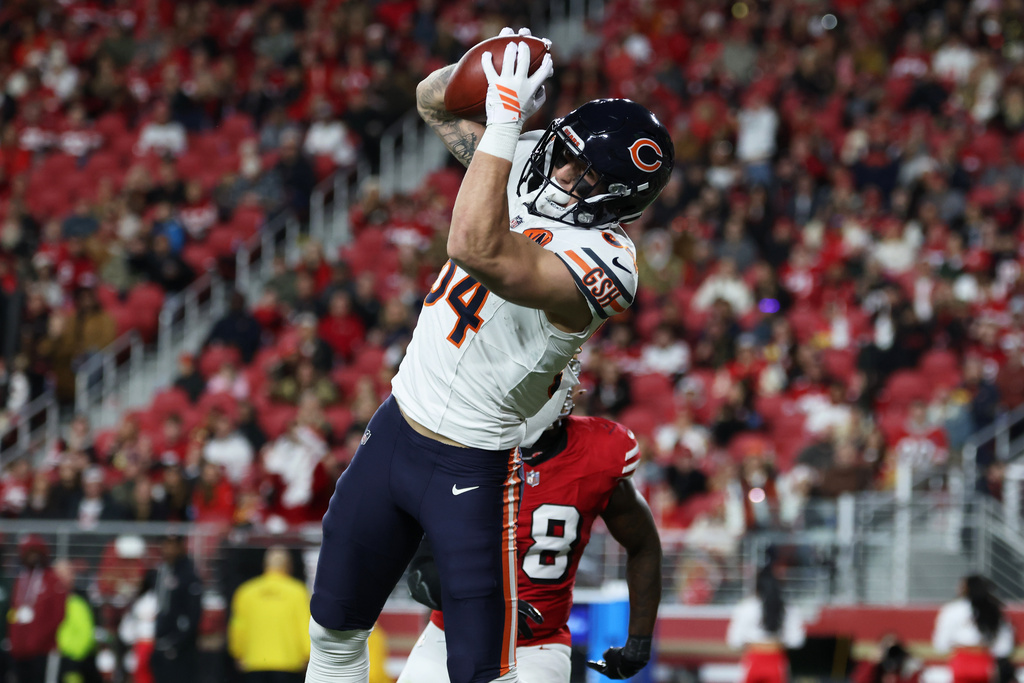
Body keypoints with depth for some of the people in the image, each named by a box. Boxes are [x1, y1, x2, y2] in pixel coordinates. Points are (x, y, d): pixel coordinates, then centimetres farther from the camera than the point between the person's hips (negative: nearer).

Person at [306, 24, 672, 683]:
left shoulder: (599, 264, -27)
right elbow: (435, 101, 9)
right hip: (396, 428, 8)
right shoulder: (525, 161, -3)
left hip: (473, 471, -8)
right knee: (335, 629, 17)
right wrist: (476, 70, -15)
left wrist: (503, 120, -38)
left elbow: (477, 250, -42)